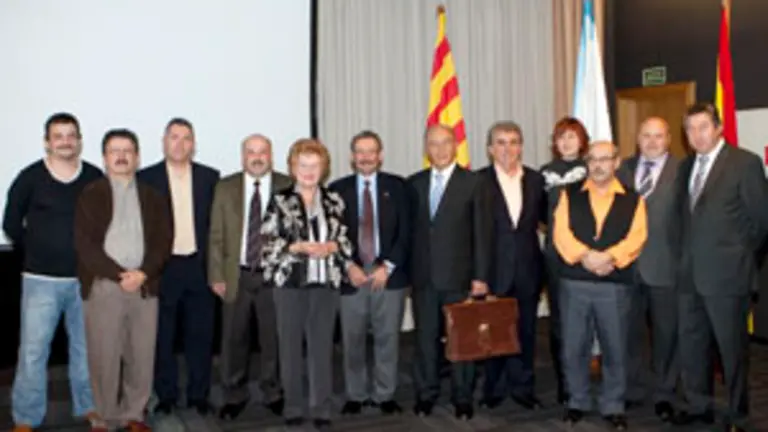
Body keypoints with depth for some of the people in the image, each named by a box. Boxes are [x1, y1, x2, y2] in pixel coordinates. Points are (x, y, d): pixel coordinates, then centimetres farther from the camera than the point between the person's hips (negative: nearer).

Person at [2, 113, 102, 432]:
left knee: (86, 346, 13)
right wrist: (38, 253, 8)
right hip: (41, 279, -2)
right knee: (33, 350, 2)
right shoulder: (30, 178, -5)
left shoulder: (95, 178, -1)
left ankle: (88, 406, 29)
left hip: (86, 278, 2)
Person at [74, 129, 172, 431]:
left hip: (145, 285, 2)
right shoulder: (91, 195, 5)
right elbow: (84, 243, -5)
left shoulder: (152, 197, 13)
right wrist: (119, 274, -14)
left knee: (142, 355, 5)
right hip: (103, 286, -2)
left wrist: (143, 273, -11)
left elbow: (164, 240, 5)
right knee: (104, 355, 1)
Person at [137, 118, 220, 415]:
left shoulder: (209, 177, 4)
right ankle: (166, 395, 22)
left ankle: (199, 394, 21)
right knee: (162, 336, 8)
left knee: (200, 334, 8)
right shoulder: (146, 178, 0)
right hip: (162, 267, -1)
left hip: (200, 266, 1)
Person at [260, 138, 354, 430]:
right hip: (289, 282, -1)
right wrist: (299, 246, -17)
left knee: (322, 347, 5)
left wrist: (330, 246, -12)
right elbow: (268, 243, -5)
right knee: (290, 346, 7)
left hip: (326, 282, 2)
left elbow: (346, 240, 8)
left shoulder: (334, 201, 7)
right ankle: (293, 407, 20)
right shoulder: (280, 201, 0)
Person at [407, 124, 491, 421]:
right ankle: (426, 394, 25)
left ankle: (463, 398, 21)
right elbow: (410, 228, 9)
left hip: (458, 275, -2)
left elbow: (481, 233, -4)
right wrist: (407, 270, 3)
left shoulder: (472, 182, -2)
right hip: (423, 275, 3)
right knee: (425, 337, 10)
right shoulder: (414, 183, 8)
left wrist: (480, 276, -8)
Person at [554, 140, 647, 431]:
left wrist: (608, 257, -20)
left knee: (614, 349, 6)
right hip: (573, 282, 1)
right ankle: (578, 402, 23)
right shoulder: (570, 194, 8)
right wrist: (585, 256, -18)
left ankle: (613, 406, 22)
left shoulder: (632, 198, 7)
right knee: (573, 348, 6)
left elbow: (636, 237, -4)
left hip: (614, 284, 0)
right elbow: (561, 233, -3)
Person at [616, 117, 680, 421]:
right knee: (628, 331, 12)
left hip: (664, 265, -3)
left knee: (666, 334, 9)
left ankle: (664, 394, 25)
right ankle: (632, 389, 28)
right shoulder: (623, 169, 8)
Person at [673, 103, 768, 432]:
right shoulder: (686, 166, 11)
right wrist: (686, 253, 8)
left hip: (725, 272, -6)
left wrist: (740, 253, -1)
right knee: (691, 343, 15)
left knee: (732, 347, 6)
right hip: (690, 272, 6)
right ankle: (698, 405, 31)